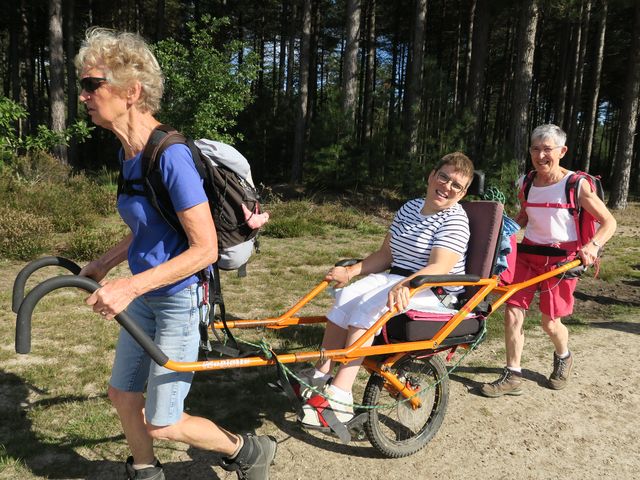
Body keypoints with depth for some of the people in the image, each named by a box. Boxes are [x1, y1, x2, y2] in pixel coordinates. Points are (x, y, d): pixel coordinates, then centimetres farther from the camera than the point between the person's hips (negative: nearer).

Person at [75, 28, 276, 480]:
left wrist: (130, 286, -28)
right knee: (122, 395, 19)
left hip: (179, 298, -8)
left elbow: (205, 249, -26)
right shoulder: (128, 153, 2)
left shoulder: (171, 155, -25)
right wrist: (103, 264, 10)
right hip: (143, 295, 8)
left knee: (160, 423, 3)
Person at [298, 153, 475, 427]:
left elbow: (439, 267, -24)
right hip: (397, 280, 7)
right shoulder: (409, 208, 13)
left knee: (367, 306, -29)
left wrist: (405, 285, -42)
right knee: (346, 296, -17)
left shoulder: (454, 220, -9)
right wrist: (350, 271, 0)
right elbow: (386, 255, 12)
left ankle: (340, 399, -29)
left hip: (434, 291, -7)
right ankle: (322, 374, -13)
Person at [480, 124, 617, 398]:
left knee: (549, 322, 4)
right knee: (513, 313, -6)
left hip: (561, 257, -4)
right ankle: (512, 377, 7)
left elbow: (608, 222, -7)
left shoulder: (576, 184, -11)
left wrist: (593, 245, -25)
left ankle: (563, 358, 39)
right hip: (528, 252, 4)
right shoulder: (526, 182, 3)